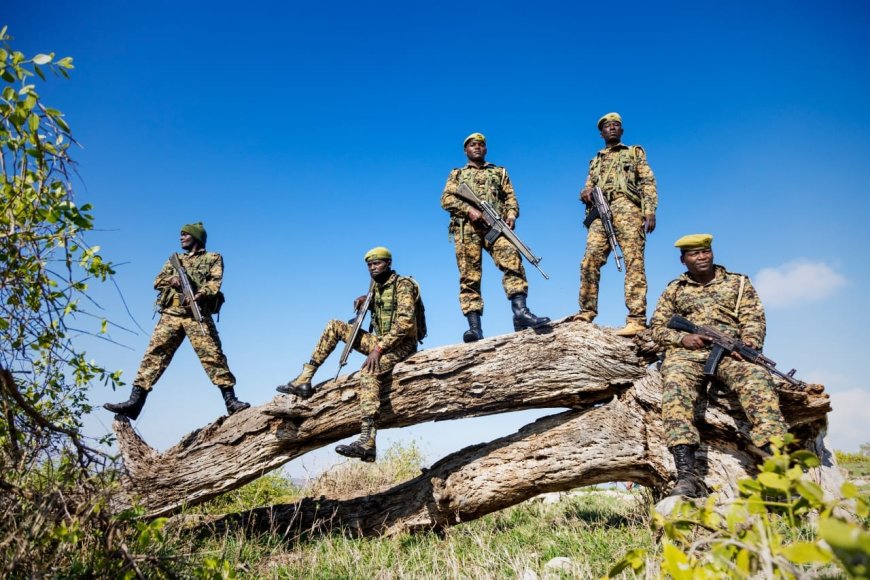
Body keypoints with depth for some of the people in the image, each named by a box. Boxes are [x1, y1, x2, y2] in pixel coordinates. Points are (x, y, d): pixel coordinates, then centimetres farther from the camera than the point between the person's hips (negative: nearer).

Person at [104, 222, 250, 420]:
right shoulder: (175, 259, 29)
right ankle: (135, 402, -6)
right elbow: (157, 281, 19)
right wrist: (172, 279, -4)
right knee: (154, 354, -4)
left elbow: (215, 282, -1)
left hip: (197, 314, -4)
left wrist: (200, 294, -21)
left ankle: (231, 402, -15)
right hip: (171, 314, 4)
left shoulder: (213, 258, 16)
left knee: (212, 355, -13)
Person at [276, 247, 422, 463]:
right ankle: (304, 381, -2)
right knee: (335, 326, 5)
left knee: (368, 373, -37)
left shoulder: (403, 285, -12)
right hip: (382, 342, 9)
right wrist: (366, 301, 10)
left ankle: (367, 443, -51)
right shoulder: (378, 287, 14)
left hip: (402, 344, -9)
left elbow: (405, 322, -24)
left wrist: (378, 348, -28)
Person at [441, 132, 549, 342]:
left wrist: (511, 213, -6)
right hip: (466, 226, 0)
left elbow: (510, 196, 17)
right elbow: (446, 198, 10)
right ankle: (474, 327, -17)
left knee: (512, 259, -25)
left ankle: (520, 311, -34)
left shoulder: (499, 172, 30)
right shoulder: (457, 174, 26)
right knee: (469, 275, -11)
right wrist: (469, 209, -9)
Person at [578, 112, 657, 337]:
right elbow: (588, 187, 25)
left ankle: (636, 320, -22)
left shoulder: (634, 152, 21)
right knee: (590, 261, -11)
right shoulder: (595, 161, 32)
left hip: (627, 209, -4)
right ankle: (586, 313, -7)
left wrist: (650, 211, -7)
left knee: (633, 262, -15)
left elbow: (648, 182, 9)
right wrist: (586, 193, -2)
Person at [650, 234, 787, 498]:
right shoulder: (674, 290, 23)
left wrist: (748, 348, -12)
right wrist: (683, 338, -5)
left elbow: (753, 320, 9)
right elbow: (657, 327, 16)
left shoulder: (737, 283, 21)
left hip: (729, 351, 1)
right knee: (675, 384, -34)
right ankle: (687, 475, -45)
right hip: (686, 351, 0)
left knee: (756, 376, -34)